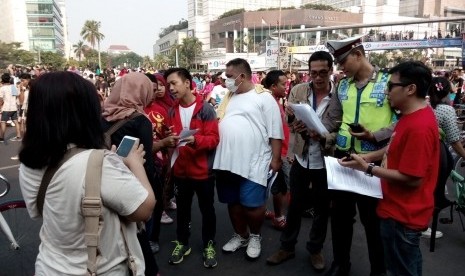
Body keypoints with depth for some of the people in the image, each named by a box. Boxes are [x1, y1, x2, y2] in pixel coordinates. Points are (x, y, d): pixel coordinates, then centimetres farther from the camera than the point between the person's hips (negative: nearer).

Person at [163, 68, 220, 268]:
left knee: (207, 209, 11)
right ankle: (182, 243, 35)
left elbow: (214, 138, -14)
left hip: (203, 169, -4)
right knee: (182, 208, 17)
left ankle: (209, 244, 29)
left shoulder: (205, 108, -11)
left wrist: (195, 140, -30)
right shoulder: (172, 111, 5)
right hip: (180, 169, 4)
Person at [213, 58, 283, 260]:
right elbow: (216, 125, 21)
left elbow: (275, 132, -6)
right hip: (227, 161, 6)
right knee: (233, 202, 15)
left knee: (252, 204, 0)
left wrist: (275, 159, -8)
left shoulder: (263, 97, -4)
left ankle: (255, 236, 27)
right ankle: (240, 235, 36)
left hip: (254, 163, -6)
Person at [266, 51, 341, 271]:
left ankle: (315, 249, 36)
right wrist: (294, 121, -30)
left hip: (325, 161, -1)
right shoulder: (298, 91, -3)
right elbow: (291, 119, -6)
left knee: (322, 207, 15)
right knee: (295, 204, 15)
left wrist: (323, 137, -30)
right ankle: (287, 246, 33)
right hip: (301, 158, 2)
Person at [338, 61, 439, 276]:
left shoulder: (419, 126, -29)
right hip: (403, 210, 10)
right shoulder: (412, 116, 4)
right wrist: (367, 156, 3)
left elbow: (412, 179, -27)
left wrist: (368, 168, -21)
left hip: (402, 215, -10)